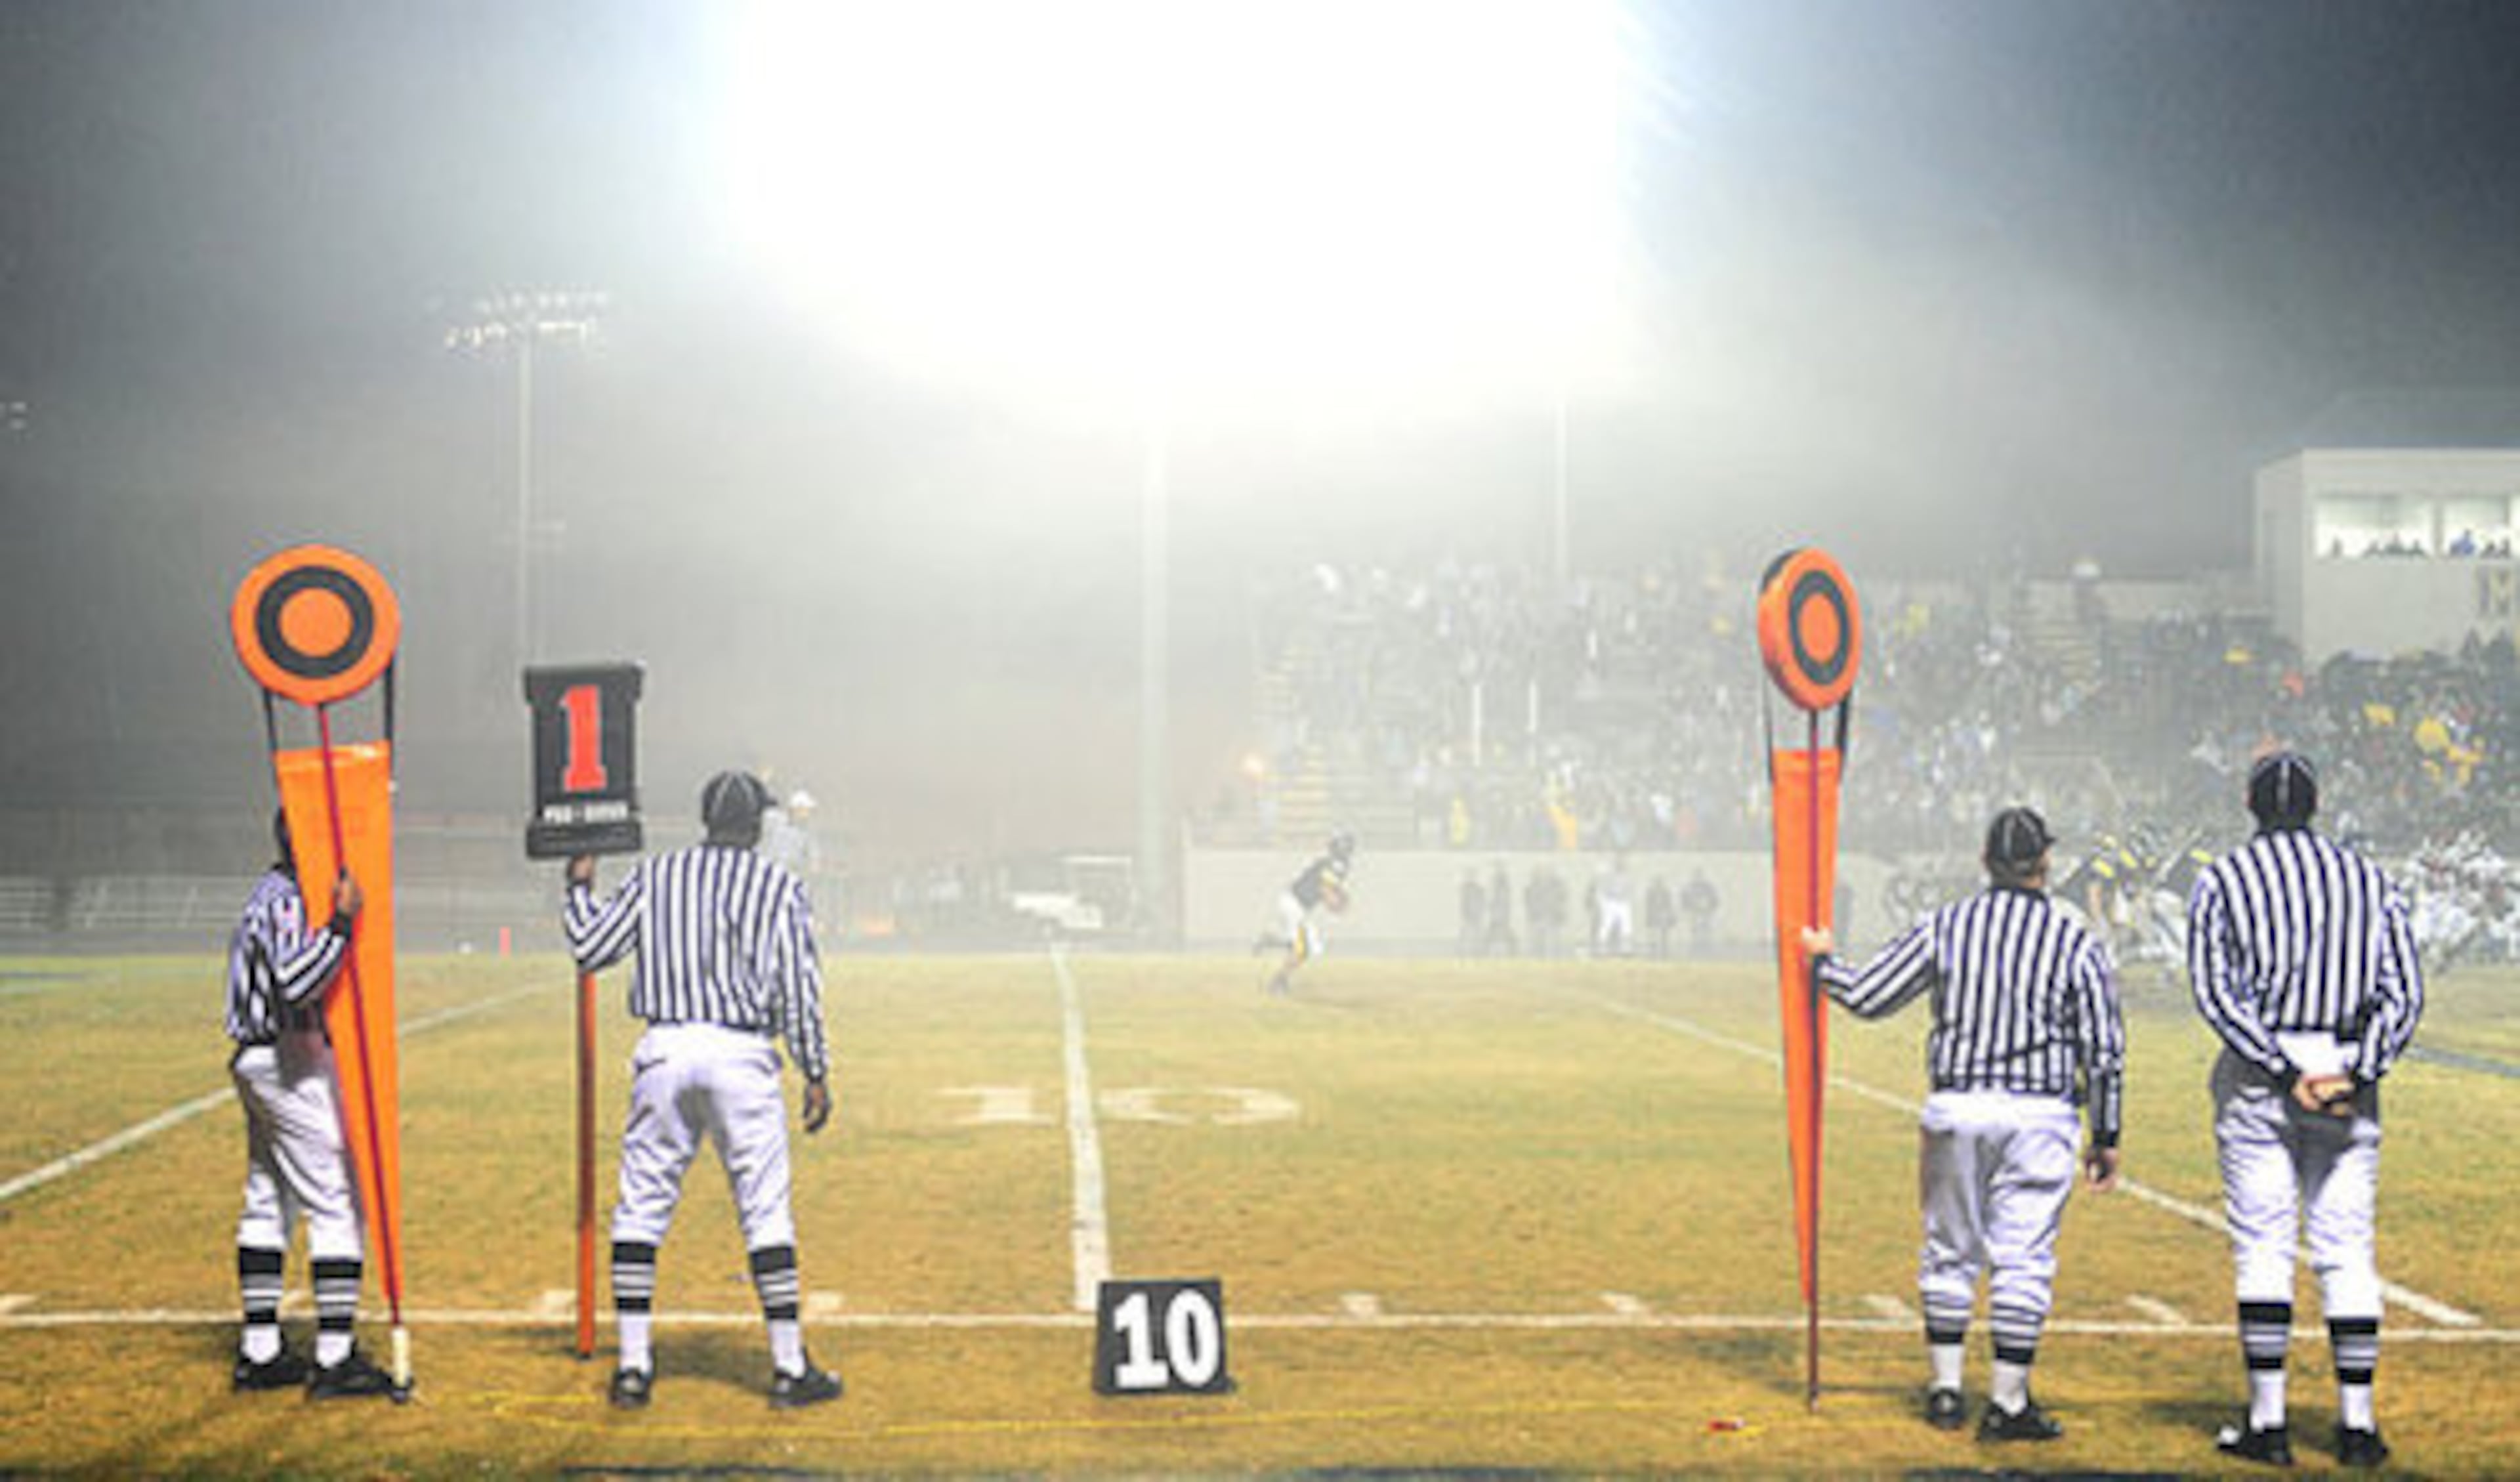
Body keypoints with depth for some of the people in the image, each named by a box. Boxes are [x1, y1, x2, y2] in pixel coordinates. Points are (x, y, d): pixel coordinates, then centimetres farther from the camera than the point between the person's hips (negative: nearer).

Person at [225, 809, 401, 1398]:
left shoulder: (271, 892, 15)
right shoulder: (288, 900, -17)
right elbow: (295, 984, -31)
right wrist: (342, 923, -31)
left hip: (257, 1061, 11)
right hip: (294, 1066, -11)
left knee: (267, 1202, 14)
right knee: (339, 1202, -8)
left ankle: (260, 1352, 20)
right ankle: (334, 1359, -8)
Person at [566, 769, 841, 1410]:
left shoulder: (653, 876, 6)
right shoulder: (780, 886, 2)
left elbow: (590, 949, 10)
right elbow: (800, 987, -2)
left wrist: (580, 889, 27)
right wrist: (816, 1073, 2)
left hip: (665, 1049, 2)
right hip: (743, 1054, -2)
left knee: (642, 1206, 10)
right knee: (766, 1211, 3)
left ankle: (634, 1366, 9)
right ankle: (790, 1368, 4)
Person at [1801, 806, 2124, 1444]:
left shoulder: (1946, 926, 0)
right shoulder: (2077, 942, -3)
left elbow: (1868, 996, 2)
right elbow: (2104, 1051, -1)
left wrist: (1822, 961, 22)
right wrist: (2106, 1137, 8)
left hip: (1955, 1109, 2)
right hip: (2039, 1116, -2)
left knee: (1950, 1250, 14)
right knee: (2023, 1258, 3)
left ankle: (1945, 1389, 21)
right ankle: (2009, 1403, 5)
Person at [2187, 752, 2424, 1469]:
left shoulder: (2221, 881, 0)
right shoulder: (2369, 879, 8)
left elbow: (2215, 990, -11)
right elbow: (2404, 991, -1)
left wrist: (2284, 1072, -13)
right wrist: (2356, 1076, -9)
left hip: (2257, 1079, -2)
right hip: (2350, 1070, 2)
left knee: (2261, 1246, 1)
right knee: (2347, 1250, 6)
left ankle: (2268, 1421, 0)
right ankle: (2357, 1423, 7)